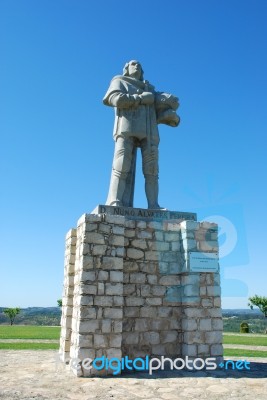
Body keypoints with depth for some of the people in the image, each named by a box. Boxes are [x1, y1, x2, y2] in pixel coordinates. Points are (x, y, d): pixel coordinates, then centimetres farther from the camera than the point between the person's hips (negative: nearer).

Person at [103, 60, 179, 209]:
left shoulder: (149, 89, 35)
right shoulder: (119, 81, 24)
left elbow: (173, 102, 29)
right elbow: (116, 99, 2)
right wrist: (141, 98, 0)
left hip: (149, 131, 4)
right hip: (127, 128, -3)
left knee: (151, 170, -10)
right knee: (122, 167, -17)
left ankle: (154, 207, -16)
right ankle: (115, 203, -23)